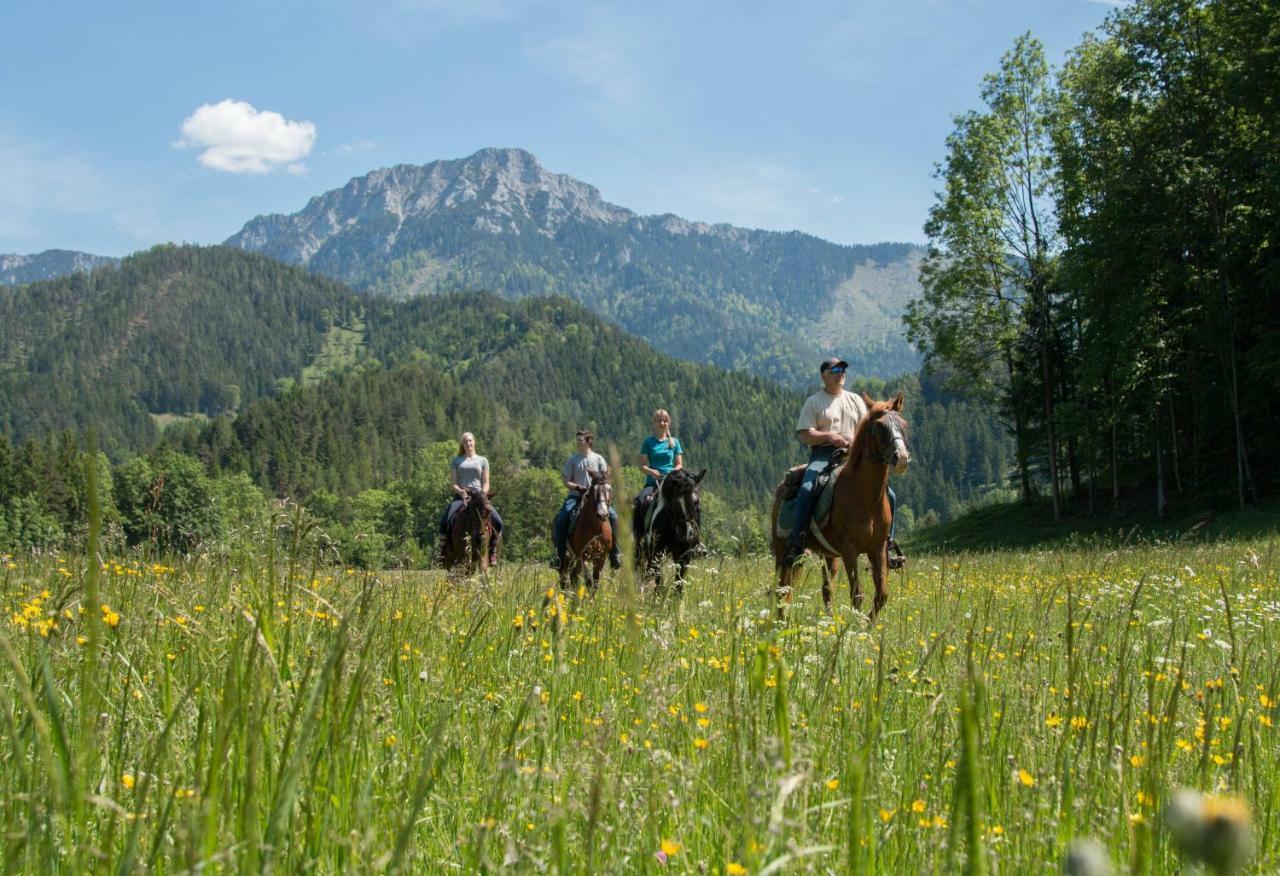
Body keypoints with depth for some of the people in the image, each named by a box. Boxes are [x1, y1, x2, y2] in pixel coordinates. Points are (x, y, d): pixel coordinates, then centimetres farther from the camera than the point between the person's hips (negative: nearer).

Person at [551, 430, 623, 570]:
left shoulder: (598, 459, 8)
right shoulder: (572, 460, 7)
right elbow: (566, 481, 3)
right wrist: (577, 487, -14)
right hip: (576, 495, 0)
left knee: (613, 516, -21)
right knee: (560, 518, -25)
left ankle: (614, 554, -12)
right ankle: (560, 554, -16)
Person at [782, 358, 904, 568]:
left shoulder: (856, 400, 18)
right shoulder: (813, 402, 6)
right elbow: (804, 436, -3)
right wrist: (828, 436, -19)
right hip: (823, 456, -4)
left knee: (888, 495, -9)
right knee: (806, 489, -35)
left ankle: (888, 543, 4)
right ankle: (796, 541, -30)